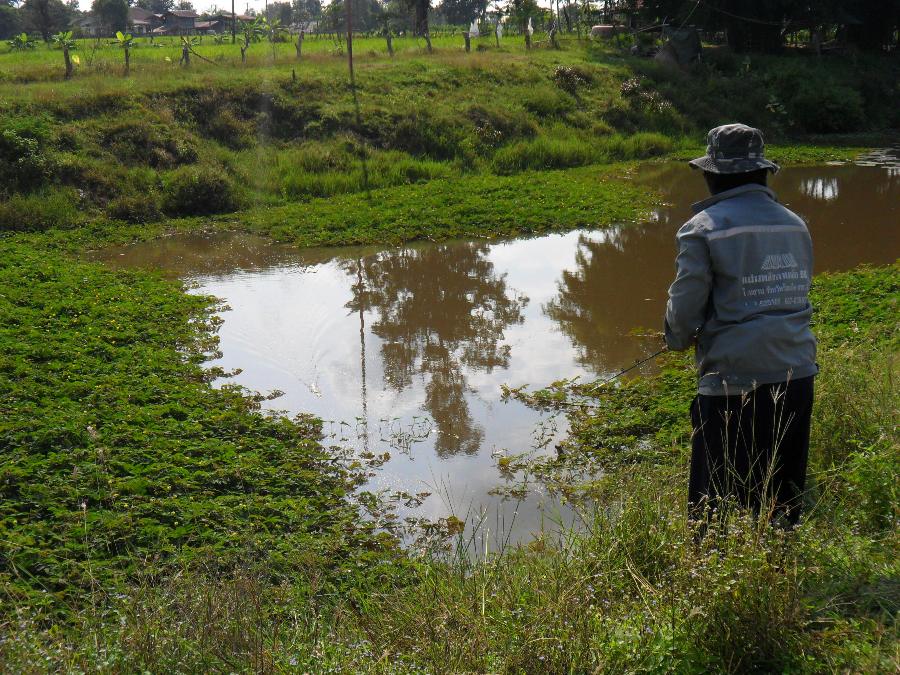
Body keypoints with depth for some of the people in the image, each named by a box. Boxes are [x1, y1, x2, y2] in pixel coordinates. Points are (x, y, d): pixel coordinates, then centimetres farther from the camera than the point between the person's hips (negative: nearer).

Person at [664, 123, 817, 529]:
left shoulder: (704, 228, -8)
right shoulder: (795, 224, 11)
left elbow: (684, 312, -8)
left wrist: (678, 340, 13)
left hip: (734, 383, -6)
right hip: (797, 376, 6)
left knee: (715, 510, 5)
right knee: (783, 503, 18)